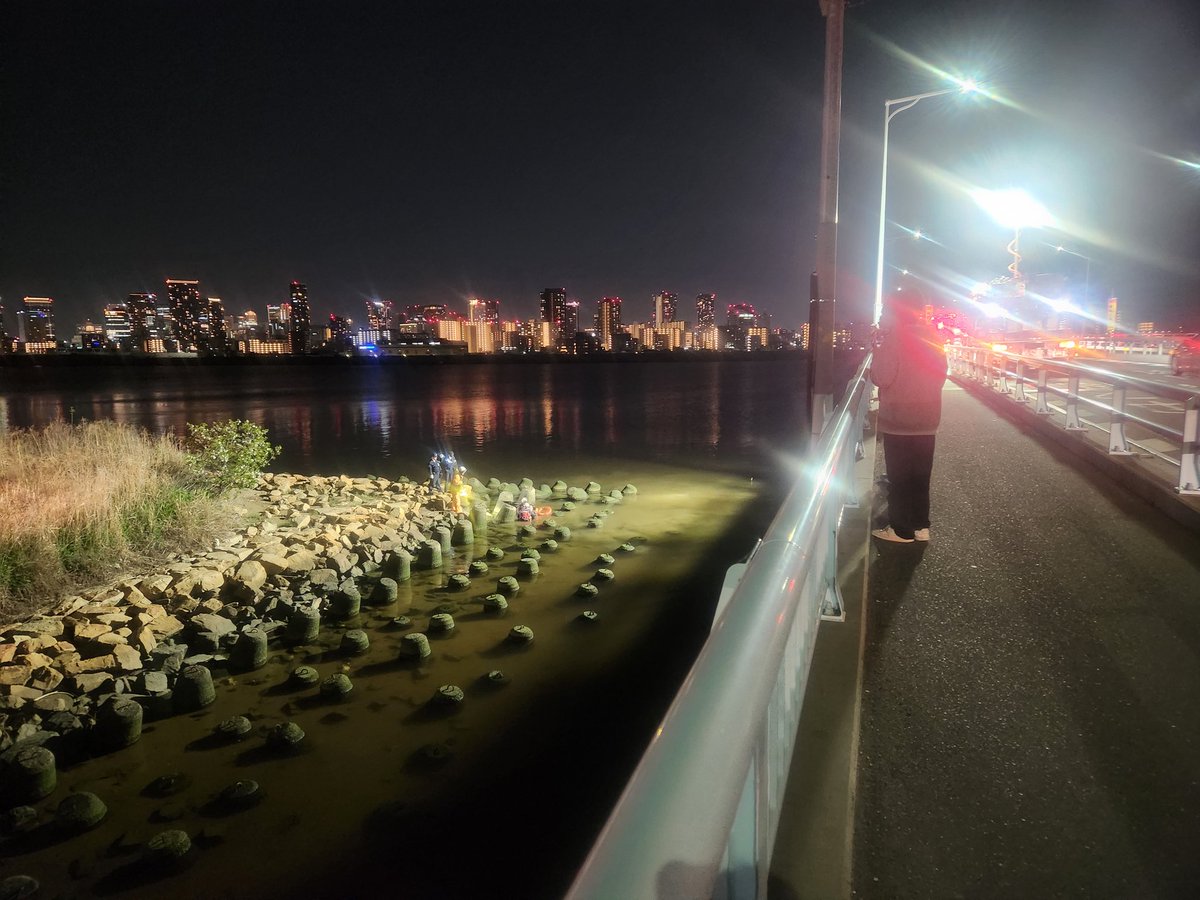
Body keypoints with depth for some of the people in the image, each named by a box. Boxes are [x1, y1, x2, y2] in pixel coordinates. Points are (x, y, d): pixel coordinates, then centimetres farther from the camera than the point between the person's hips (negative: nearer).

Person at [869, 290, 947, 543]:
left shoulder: (896, 335, -15)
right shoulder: (933, 336, 6)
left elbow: (881, 377, -17)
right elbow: (939, 376, 13)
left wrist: (878, 347, -4)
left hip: (899, 420, -6)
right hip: (926, 419, 6)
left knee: (899, 476, 3)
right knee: (920, 475, 15)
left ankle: (902, 529, 10)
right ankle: (920, 526, 22)